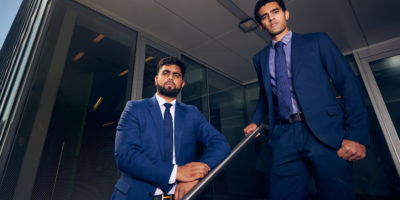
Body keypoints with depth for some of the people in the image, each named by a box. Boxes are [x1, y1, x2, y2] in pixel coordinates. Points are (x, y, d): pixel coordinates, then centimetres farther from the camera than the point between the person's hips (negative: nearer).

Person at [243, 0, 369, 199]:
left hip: (324, 133, -1)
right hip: (284, 138, 2)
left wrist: (356, 135, -7)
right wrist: (255, 121, 9)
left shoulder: (317, 41, 9)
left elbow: (349, 85, 3)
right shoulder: (260, 58, 17)